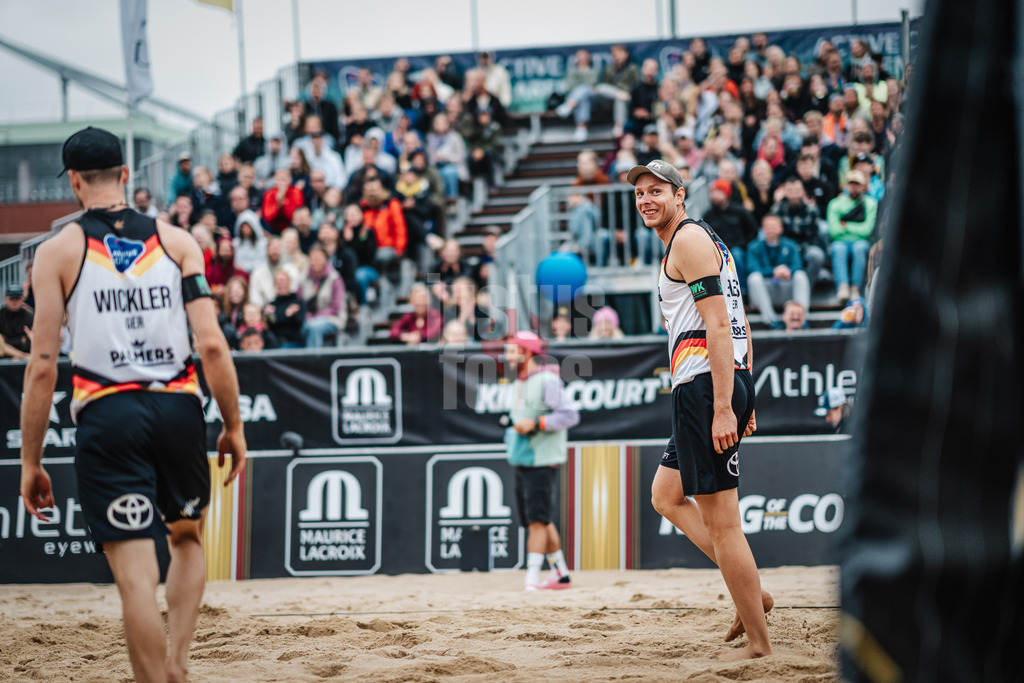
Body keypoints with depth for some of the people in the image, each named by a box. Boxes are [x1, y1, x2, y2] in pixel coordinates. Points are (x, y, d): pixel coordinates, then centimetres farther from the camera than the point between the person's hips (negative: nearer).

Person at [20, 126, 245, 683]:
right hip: (178, 408, 3)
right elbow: (212, 345, -1)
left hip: (107, 415, -3)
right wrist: (233, 427, 9)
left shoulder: (58, 251, 3)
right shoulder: (177, 241, 8)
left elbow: (42, 367, -2)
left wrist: (31, 462, 3)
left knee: (136, 575, -3)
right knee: (186, 539, 25)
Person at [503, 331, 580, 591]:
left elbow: (570, 415, -18)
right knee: (538, 520, 12)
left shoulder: (547, 380, -11)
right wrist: (512, 428, 6)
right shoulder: (518, 384, 17)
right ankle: (560, 575, 21)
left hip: (543, 461, -9)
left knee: (537, 519, -13)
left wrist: (536, 424, -23)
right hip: (522, 462, 9)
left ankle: (532, 578, -16)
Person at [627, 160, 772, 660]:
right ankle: (751, 592, 15)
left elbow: (718, 323, -17)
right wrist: (742, 401, 24)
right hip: (730, 381, 11)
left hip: (704, 386, -11)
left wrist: (722, 407, -23)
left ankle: (758, 644, -5)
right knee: (665, 496, 21)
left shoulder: (688, 239, -8)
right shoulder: (705, 239, 24)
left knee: (720, 521, -8)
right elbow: (736, 325, 24)